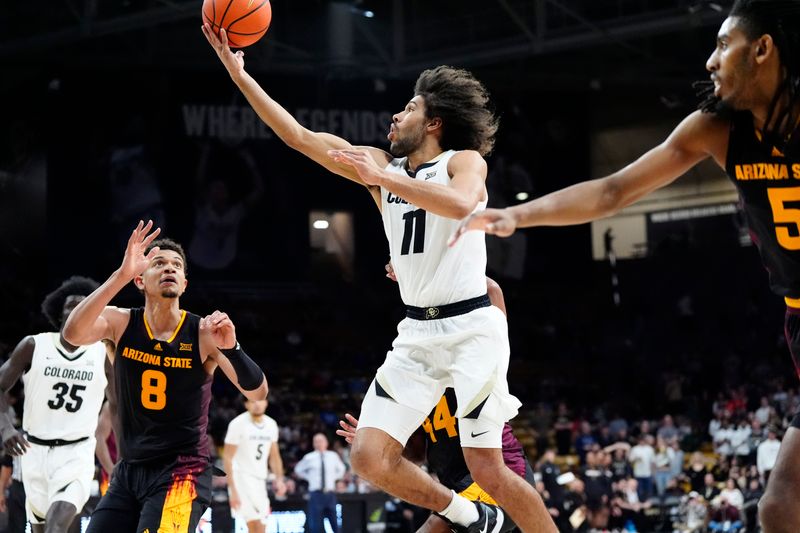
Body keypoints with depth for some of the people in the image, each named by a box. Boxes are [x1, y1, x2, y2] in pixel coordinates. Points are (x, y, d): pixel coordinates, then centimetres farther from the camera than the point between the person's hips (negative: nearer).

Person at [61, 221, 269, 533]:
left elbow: (258, 393, -14)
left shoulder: (204, 332, -8)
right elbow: (73, 334, -24)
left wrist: (231, 348, -33)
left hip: (182, 473, -4)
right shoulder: (120, 323, -2)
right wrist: (121, 275, -34)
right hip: (129, 470, 4)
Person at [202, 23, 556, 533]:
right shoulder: (383, 165, 13)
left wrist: (382, 178, -26)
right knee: (371, 458, -6)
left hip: (471, 327, -6)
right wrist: (239, 73, 4)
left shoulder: (464, 161, -3)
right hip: (417, 333, 6)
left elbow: (461, 204, -27)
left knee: (488, 469, -10)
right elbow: (300, 137, 9)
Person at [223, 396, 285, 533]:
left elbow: (274, 456, 18)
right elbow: (227, 458, -11)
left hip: (260, 480, 7)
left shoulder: (271, 424, 7)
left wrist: (279, 479, 2)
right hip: (242, 477, -7)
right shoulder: (238, 424, -11)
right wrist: (233, 490, -18)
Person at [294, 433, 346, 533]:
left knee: (335, 524, 1)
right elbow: (298, 469, 17)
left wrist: (334, 477, 12)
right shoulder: (309, 457, 1)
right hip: (316, 494, -2)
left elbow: (341, 469, 26)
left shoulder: (333, 456, 7)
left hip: (330, 493, 2)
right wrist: (309, 477, 7)